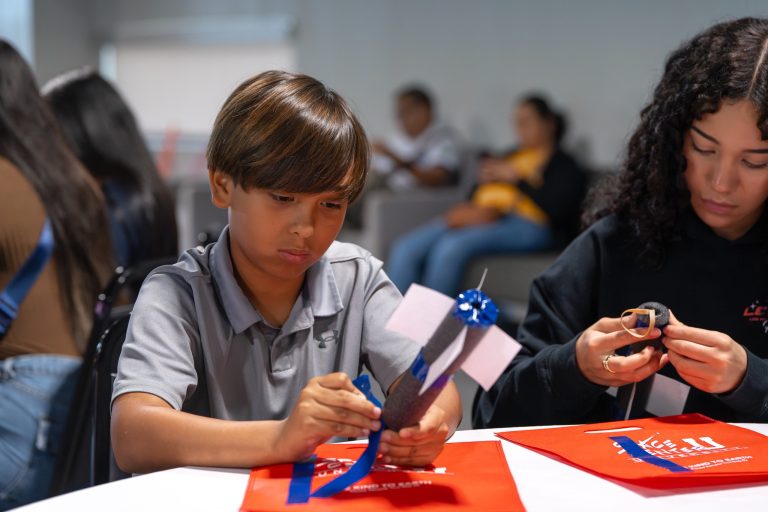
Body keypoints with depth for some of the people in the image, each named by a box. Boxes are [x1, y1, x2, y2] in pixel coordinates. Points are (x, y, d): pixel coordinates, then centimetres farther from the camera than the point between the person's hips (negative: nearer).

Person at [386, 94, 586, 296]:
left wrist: (516, 178, -4)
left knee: (451, 246, -35)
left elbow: (556, 209, -7)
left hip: (525, 226, -7)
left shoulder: (564, 165, 11)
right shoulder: (509, 157, 30)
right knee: (405, 249, -17)